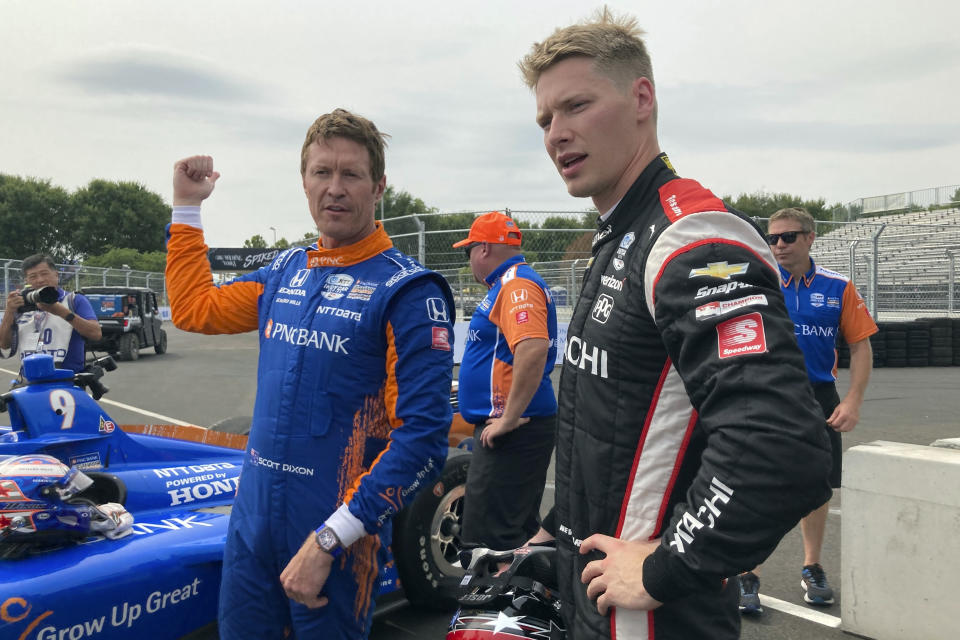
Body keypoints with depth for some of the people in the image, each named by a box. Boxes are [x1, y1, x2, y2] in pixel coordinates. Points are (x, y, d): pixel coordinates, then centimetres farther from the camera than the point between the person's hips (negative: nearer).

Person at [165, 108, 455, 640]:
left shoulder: (408, 291, -14)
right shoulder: (286, 272, 6)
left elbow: (422, 437, -19)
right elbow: (193, 309, 21)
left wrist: (329, 539, -21)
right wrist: (187, 205, 17)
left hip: (338, 539, -5)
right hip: (251, 522, 6)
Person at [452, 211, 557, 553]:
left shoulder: (516, 284, -14)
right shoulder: (509, 283, 19)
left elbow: (533, 348, -30)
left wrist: (509, 419, -26)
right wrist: (467, 386, 31)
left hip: (511, 431, -11)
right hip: (506, 427, 11)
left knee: (488, 537, -8)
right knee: (519, 529, 18)